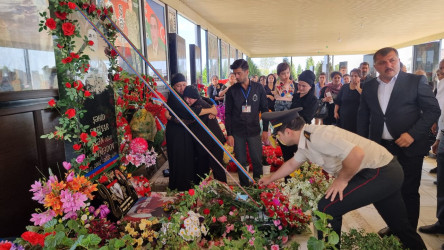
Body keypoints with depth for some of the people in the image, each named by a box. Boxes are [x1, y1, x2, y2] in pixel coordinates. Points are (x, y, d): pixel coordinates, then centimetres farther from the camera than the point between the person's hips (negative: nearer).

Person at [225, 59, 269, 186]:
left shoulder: (258, 88, 0)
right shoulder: (232, 90, -1)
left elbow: (264, 109, 6)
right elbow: (228, 113, 1)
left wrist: (265, 129, 2)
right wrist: (229, 134, -3)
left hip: (254, 131, 0)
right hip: (237, 132, 0)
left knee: (257, 161, 4)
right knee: (241, 162, 8)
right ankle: (245, 188, 23)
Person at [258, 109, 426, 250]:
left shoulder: (316, 136, -25)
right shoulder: (305, 140, 6)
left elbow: (357, 154, -33)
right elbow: (292, 164, 24)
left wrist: (342, 180, -18)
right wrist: (270, 179, 34)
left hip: (380, 173, -10)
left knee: (327, 209, -11)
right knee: (400, 225, 23)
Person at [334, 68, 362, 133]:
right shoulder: (345, 87, 10)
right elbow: (338, 101, 13)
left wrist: (358, 88, -10)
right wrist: (336, 112, 7)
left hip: (357, 118, -2)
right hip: (344, 117, 2)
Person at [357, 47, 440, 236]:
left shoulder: (416, 81, -3)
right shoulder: (369, 87, 6)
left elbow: (433, 110, -6)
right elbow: (363, 117, 12)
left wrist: (413, 134, -17)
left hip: (409, 147, -3)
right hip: (381, 148, 3)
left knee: (409, 192, 7)